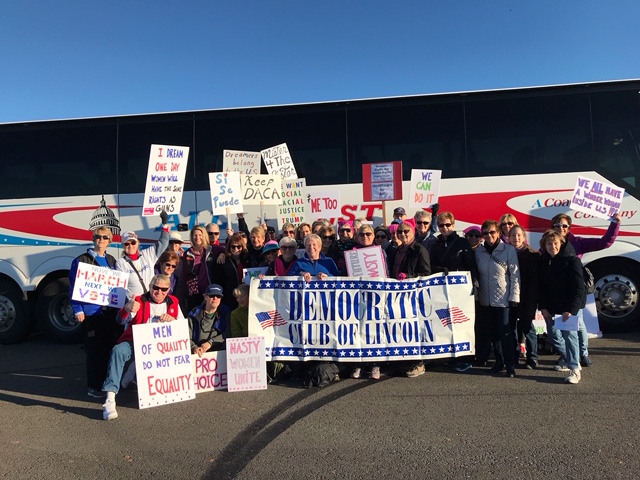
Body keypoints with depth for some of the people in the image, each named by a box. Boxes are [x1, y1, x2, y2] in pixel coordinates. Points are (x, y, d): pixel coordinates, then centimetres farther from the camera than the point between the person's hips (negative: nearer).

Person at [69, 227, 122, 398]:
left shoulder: (112, 261, 14)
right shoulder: (81, 260, -1)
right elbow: (74, 287, -5)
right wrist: (78, 310, -12)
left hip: (111, 311, 5)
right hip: (91, 311, -5)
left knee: (111, 347, 7)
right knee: (94, 350, -1)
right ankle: (94, 386, 11)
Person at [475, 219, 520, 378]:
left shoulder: (509, 250, -5)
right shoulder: (478, 251, 6)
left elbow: (515, 275, -6)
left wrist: (514, 297, -9)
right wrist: (476, 295, 7)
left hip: (503, 300, -4)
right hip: (485, 300, 4)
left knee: (506, 333, -2)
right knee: (491, 333, 11)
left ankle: (510, 365, 8)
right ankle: (499, 361, 23)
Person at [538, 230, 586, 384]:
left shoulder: (572, 260, -11)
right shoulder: (544, 261, 4)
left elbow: (578, 287, -15)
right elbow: (541, 285, 5)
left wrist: (571, 309, -21)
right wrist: (543, 307, -2)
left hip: (568, 306, -5)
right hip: (551, 307, 5)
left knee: (569, 334, -10)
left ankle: (575, 370, -6)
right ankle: (567, 359, 31)